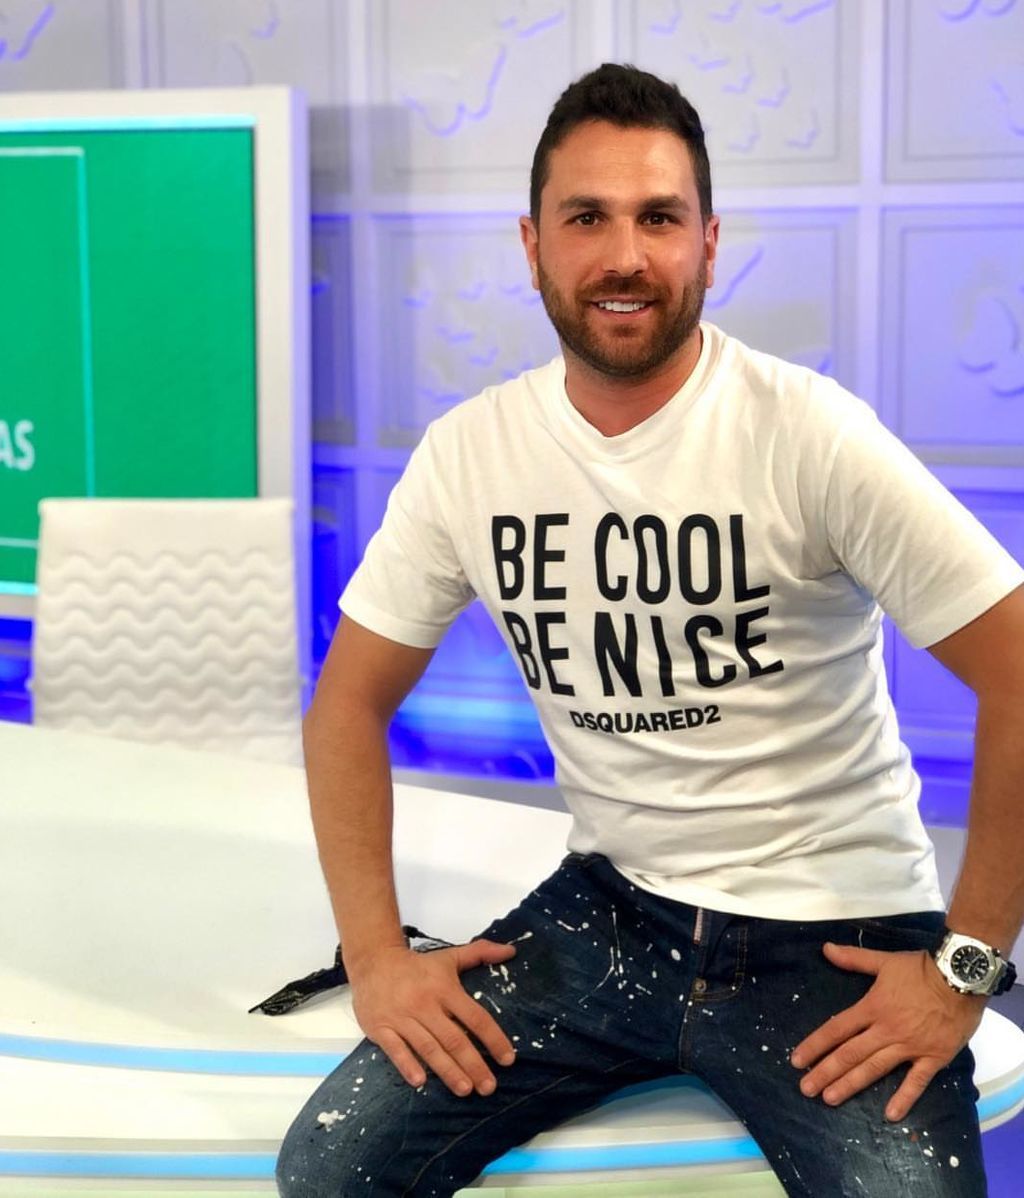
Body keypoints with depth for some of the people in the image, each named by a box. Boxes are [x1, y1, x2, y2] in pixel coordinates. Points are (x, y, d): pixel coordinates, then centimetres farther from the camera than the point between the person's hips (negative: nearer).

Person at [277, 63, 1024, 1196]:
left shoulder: (811, 435, -16)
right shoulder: (471, 452, -3)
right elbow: (352, 699, 7)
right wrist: (377, 953, -1)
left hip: (831, 937, -3)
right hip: (605, 910, 4)